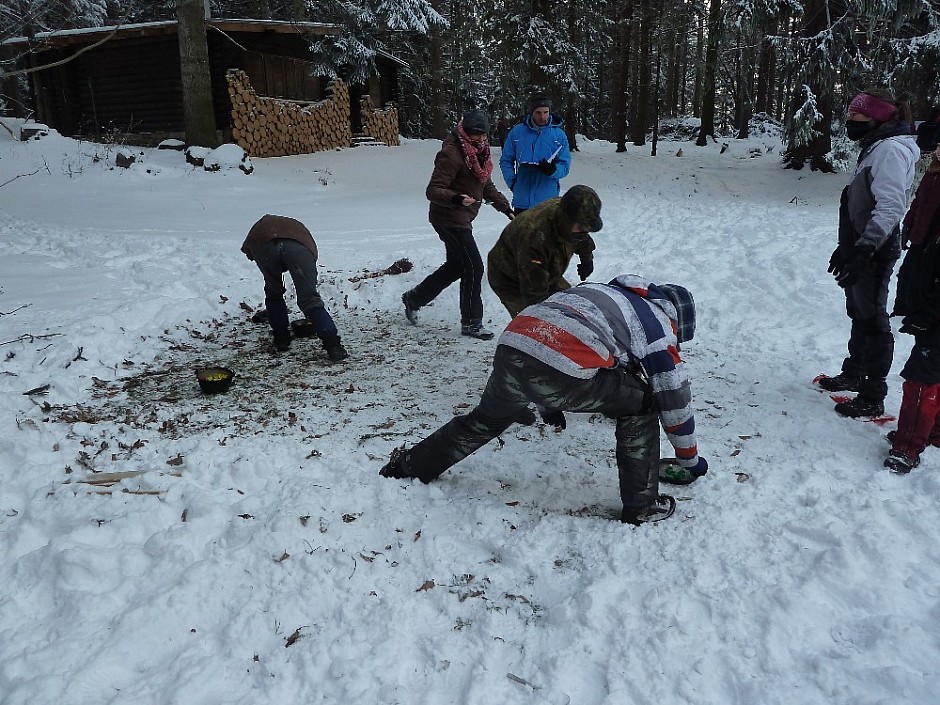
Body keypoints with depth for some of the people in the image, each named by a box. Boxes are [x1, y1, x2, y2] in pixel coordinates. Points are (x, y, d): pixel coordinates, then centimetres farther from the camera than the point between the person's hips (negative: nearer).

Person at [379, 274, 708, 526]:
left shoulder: (600, 290, 37)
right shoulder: (658, 327, 20)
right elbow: (675, 399, 23)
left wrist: (551, 404, 53)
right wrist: (690, 458, 38)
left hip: (512, 344, 6)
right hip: (565, 371, -6)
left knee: (484, 420, 32)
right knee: (641, 404, 19)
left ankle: (408, 465, 45)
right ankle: (641, 505, 22)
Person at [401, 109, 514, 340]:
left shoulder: (480, 153, 11)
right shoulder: (451, 154, -18)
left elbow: (487, 186, 23)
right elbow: (433, 191, -23)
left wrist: (505, 207, 15)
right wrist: (455, 198, -40)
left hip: (461, 219, 10)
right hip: (449, 218, -10)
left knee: (456, 266, 20)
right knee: (474, 267, -10)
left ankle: (414, 298, 35)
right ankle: (471, 323, 1)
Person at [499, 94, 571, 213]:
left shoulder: (559, 135, 2)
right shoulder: (517, 132, 3)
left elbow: (565, 166, 1)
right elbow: (506, 161, 10)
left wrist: (553, 170, -21)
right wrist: (512, 181, -6)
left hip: (548, 200, -1)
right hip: (522, 200, 2)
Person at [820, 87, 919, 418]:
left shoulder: (890, 150, -17)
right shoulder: (876, 147, 16)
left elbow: (891, 205, -29)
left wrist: (863, 249, -36)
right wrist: (847, 246, 24)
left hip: (874, 251, -10)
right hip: (862, 246, 10)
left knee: (872, 321, -4)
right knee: (860, 315, 21)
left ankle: (872, 398, 4)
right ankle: (854, 375, 38)